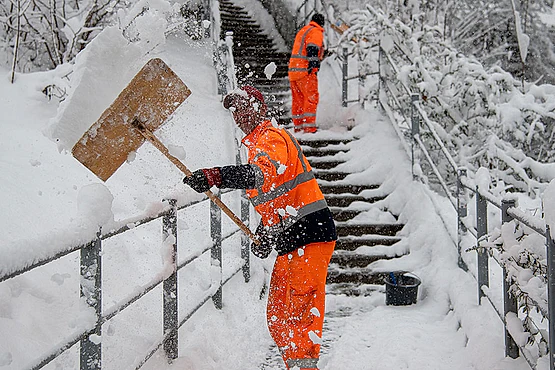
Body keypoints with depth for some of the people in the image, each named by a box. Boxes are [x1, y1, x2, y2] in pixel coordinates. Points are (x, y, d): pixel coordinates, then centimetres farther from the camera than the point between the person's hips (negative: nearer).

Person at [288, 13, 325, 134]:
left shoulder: (302, 31, 26)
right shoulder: (316, 32, -3)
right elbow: (312, 48, -19)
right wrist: (314, 64, -27)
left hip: (293, 69, 9)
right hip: (305, 70, -9)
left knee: (297, 100, 12)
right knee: (312, 97, -10)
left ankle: (298, 126, 15)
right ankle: (309, 126, -17)